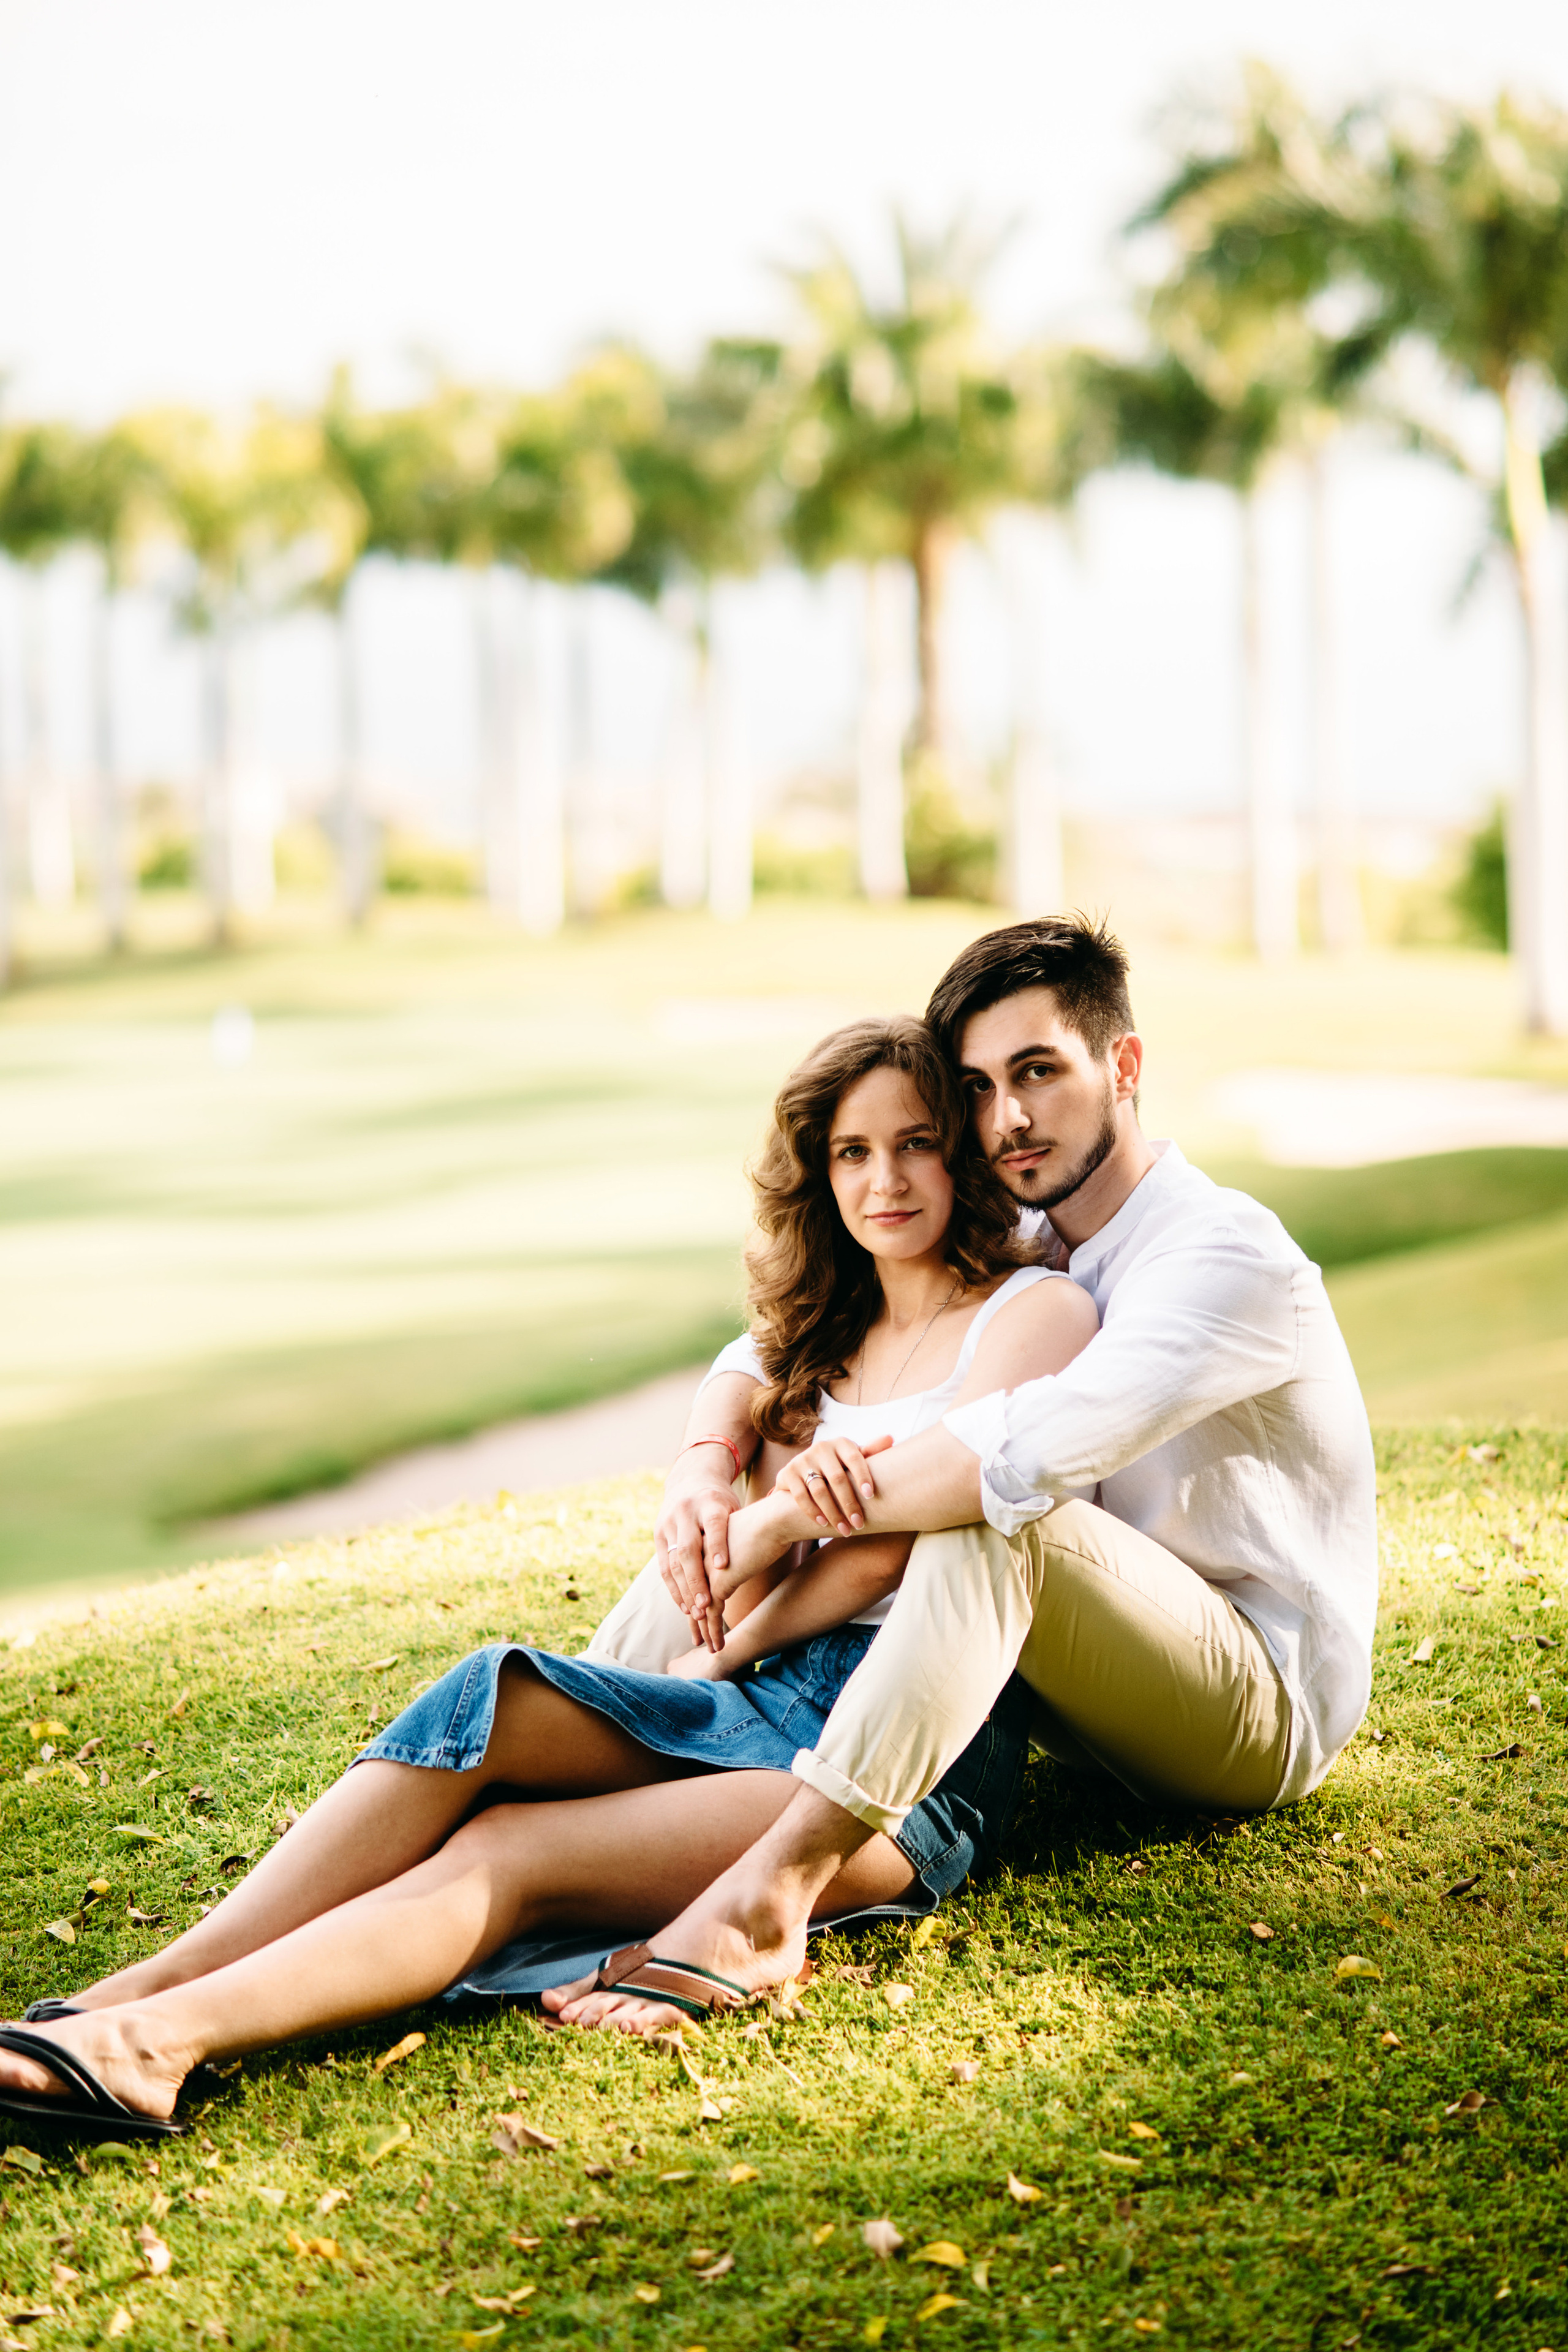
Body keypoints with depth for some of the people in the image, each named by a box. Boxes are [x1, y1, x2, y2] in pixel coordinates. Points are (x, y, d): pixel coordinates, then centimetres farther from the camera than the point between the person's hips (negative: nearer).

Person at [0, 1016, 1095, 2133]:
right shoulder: (831, 1336, 24)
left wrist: (720, 1661, 4)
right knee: (493, 1695, -21)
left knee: (511, 1854, -26)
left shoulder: (1036, 1310, 1)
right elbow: (754, 1591, 17)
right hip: (783, 1705, 6)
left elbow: (888, 1545, -8)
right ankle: (138, 1990, -31)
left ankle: (159, 2039, -42)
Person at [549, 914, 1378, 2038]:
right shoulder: (1016, 1251, 6)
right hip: (1101, 1676, 8)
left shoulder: (1229, 1253, -20)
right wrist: (707, 1466, -13)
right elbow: (777, 1344, 10)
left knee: (991, 1511, -36)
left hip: (1266, 1707, -8)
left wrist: (779, 1521, -30)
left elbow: (1043, 1446, -37)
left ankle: (767, 1896, -47)